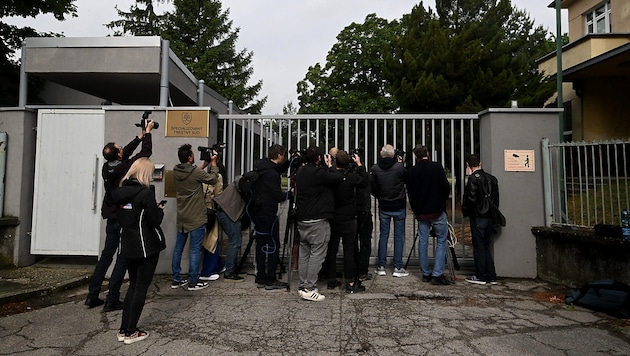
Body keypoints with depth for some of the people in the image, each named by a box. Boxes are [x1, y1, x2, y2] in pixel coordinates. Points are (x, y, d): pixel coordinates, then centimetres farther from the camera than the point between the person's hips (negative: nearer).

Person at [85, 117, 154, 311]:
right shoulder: (125, 167, -17)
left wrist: (141, 135, 21)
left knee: (106, 255, 16)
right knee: (123, 258, 1)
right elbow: (146, 152, -7)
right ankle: (112, 300, 3)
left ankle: (92, 296, 20)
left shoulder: (106, 168, 2)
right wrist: (147, 132, 6)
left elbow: (127, 152, 16)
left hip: (111, 219, 7)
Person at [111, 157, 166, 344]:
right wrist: (160, 210, 2)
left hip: (128, 245, 7)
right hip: (146, 246, -7)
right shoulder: (146, 193, -17)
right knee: (141, 287, 4)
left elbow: (121, 218, 15)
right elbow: (155, 220, -18)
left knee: (133, 285, 17)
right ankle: (131, 332, 11)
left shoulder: (120, 192, 5)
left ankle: (124, 329, 20)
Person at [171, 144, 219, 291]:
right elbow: (213, 179, -5)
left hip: (181, 218, 7)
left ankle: (176, 280, 23)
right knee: (195, 250, 1)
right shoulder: (196, 172, -19)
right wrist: (213, 163, 5)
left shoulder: (176, 172, 1)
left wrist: (205, 164, 14)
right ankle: (193, 282, 8)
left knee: (178, 248, 14)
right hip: (196, 218, -7)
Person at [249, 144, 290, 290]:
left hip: (257, 213, 9)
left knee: (261, 245, 14)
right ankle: (271, 280, 6)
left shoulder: (259, 168, 9)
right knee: (273, 245, 1)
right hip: (268, 214, -9)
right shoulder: (272, 174, -19)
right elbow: (278, 196, -16)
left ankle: (261, 278, 22)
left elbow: (281, 168, 24)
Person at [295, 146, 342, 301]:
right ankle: (310, 289, 0)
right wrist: (329, 167, 2)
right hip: (318, 220, -8)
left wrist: (327, 168, 13)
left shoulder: (300, 172, 10)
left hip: (302, 219, 8)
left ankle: (302, 286, 19)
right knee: (317, 254, -2)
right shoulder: (319, 173, -15)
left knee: (304, 253, 13)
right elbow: (338, 178, -15)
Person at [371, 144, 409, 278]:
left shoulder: (375, 169, -8)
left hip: (383, 207, 2)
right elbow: (405, 179, 4)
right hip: (399, 206, -2)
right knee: (399, 236, 6)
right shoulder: (399, 167, -15)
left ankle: (381, 266, 15)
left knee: (383, 235, 11)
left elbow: (373, 188, 0)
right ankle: (398, 267, 8)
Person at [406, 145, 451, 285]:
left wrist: (415, 211, 13)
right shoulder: (437, 167, -6)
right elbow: (445, 186, -10)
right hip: (438, 211, -3)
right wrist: (443, 201, 9)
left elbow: (410, 194, 3)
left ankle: (425, 274, 16)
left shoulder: (411, 171, 1)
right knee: (441, 242, 3)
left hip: (421, 212, 3)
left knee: (423, 242, 10)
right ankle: (437, 275, -2)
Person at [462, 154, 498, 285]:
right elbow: (496, 198, 12)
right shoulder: (491, 178, 9)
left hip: (478, 217, -7)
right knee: (486, 246, 15)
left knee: (478, 247, 2)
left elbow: (471, 199, -18)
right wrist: (492, 211, 18)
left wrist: (465, 210, -1)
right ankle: (491, 276, 18)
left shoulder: (473, 178, -14)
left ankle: (481, 276, 9)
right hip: (490, 217, 7)